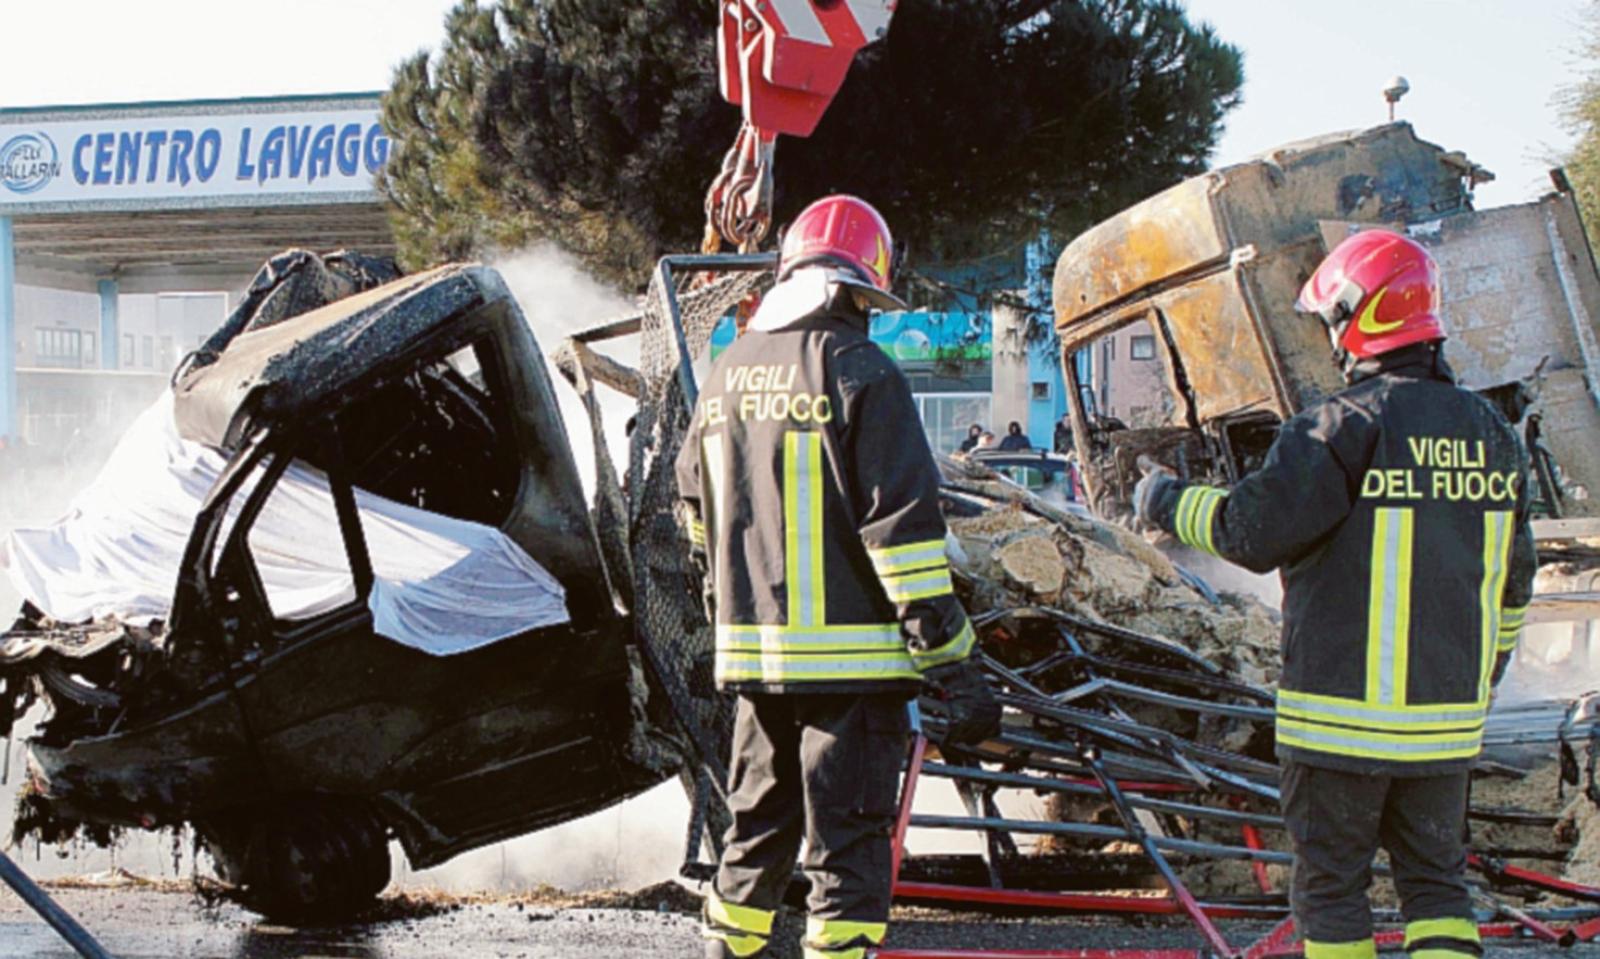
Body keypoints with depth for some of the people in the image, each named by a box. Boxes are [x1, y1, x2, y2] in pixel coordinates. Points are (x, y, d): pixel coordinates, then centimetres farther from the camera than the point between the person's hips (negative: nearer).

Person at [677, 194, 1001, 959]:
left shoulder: (728, 374, 10)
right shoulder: (860, 373, -12)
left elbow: (698, 509, 21)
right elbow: (903, 527, -16)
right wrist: (952, 666, -14)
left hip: (751, 651, 6)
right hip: (849, 653, -6)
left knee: (759, 823, 21)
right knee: (849, 840, -1)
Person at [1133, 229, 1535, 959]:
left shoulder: (1345, 428, -14)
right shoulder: (1492, 435, 8)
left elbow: (1253, 532, -17)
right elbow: (1512, 581, 15)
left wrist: (1167, 503, 0)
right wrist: (1483, 674, 27)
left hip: (1343, 718, -6)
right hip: (1447, 720, 6)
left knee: (1331, 885, 5)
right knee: (1435, 881, 13)